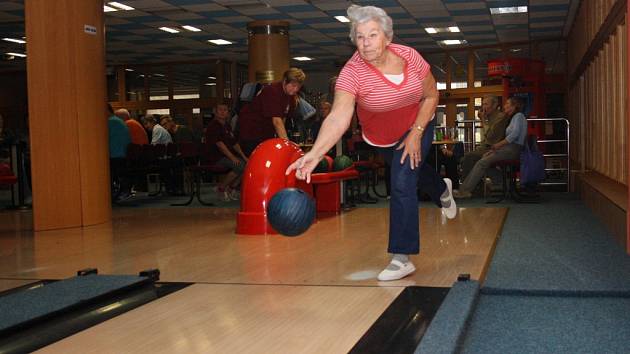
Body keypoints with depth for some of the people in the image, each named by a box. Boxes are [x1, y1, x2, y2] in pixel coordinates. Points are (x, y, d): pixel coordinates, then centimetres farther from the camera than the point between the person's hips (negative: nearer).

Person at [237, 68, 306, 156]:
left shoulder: (290, 94, 1)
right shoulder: (272, 91, -26)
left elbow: (283, 117, 5)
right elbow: (276, 120, -34)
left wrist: (280, 137, -5)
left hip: (266, 130, 8)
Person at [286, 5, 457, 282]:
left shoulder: (409, 56, -26)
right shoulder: (352, 72, -33)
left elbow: (431, 96, -11)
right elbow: (338, 117, -47)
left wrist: (416, 134, -20)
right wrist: (315, 153, -63)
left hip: (418, 125, -1)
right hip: (381, 137, 2)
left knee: (403, 184, -16)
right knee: (412, 169, 27)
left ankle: (402, 258, -7)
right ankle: (442, 191, 64)